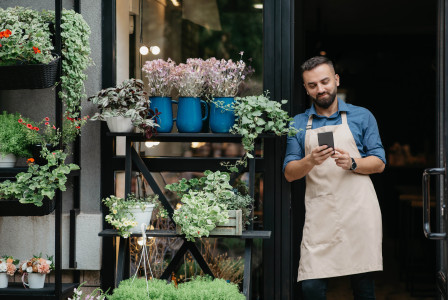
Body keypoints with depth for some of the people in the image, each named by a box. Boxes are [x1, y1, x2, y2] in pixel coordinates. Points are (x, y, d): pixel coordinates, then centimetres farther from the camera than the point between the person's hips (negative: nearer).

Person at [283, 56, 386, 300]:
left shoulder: (362, 117, 11)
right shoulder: (299, 124, 13)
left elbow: (379, 163, 7)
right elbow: (289, 173, 8)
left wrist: (352, 164, -12)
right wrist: (311, 161, -13)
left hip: (358, 211, 0)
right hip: (320, 214, 1)